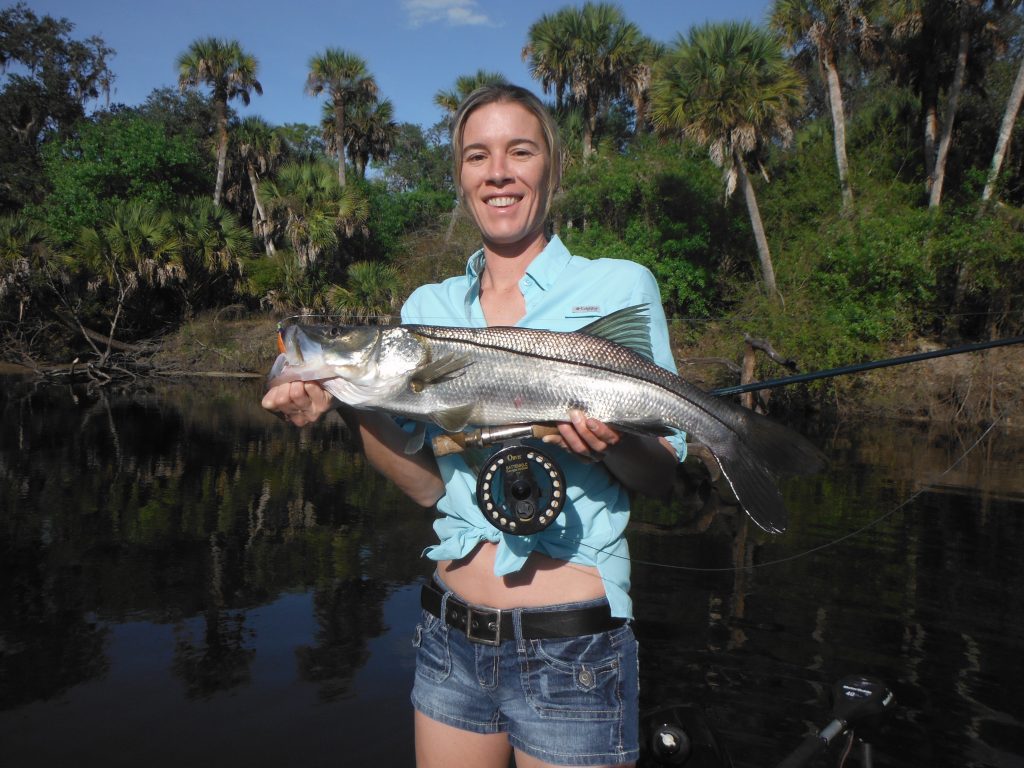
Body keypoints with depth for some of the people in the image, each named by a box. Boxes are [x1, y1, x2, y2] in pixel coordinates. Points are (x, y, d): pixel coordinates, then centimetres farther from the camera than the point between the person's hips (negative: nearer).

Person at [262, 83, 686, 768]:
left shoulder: (620, 287, -4)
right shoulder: (427, 307, 6)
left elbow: (663, 475, -4)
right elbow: (427, 485, 0)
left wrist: (612, 445, -24)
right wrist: (356, 404, -15)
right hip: (451, 635, 4)